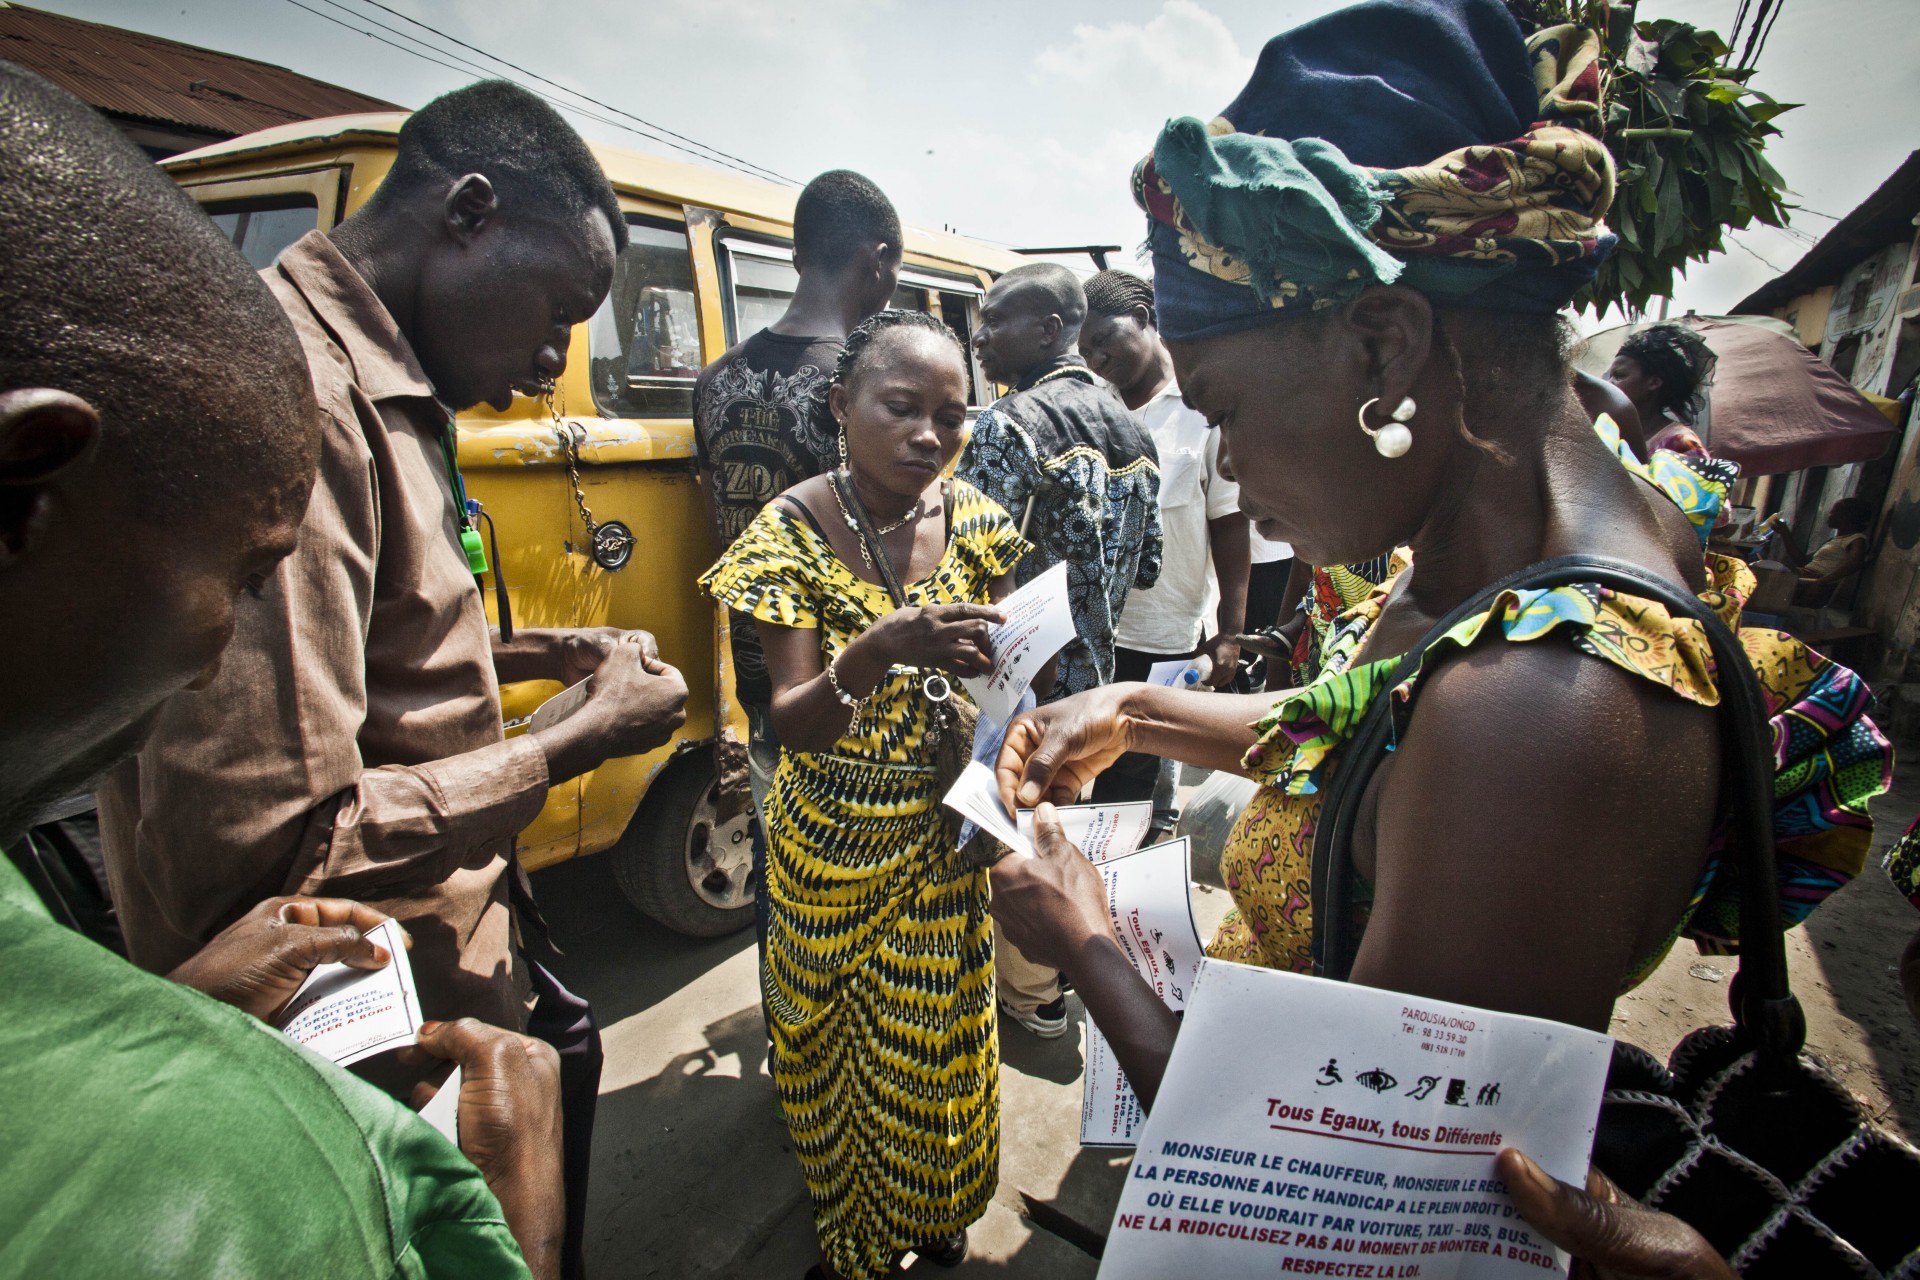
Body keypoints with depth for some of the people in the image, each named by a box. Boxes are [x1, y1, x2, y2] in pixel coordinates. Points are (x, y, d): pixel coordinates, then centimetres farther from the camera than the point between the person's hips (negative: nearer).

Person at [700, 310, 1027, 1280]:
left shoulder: (976, 524, -5)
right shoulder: (794, 529, -15)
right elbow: (792, 724, -19)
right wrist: (874, 653, -37)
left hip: (942, 835, 2)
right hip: (832, 839, -2)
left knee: (939, 1040, 18)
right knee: (836, 1047, 17)